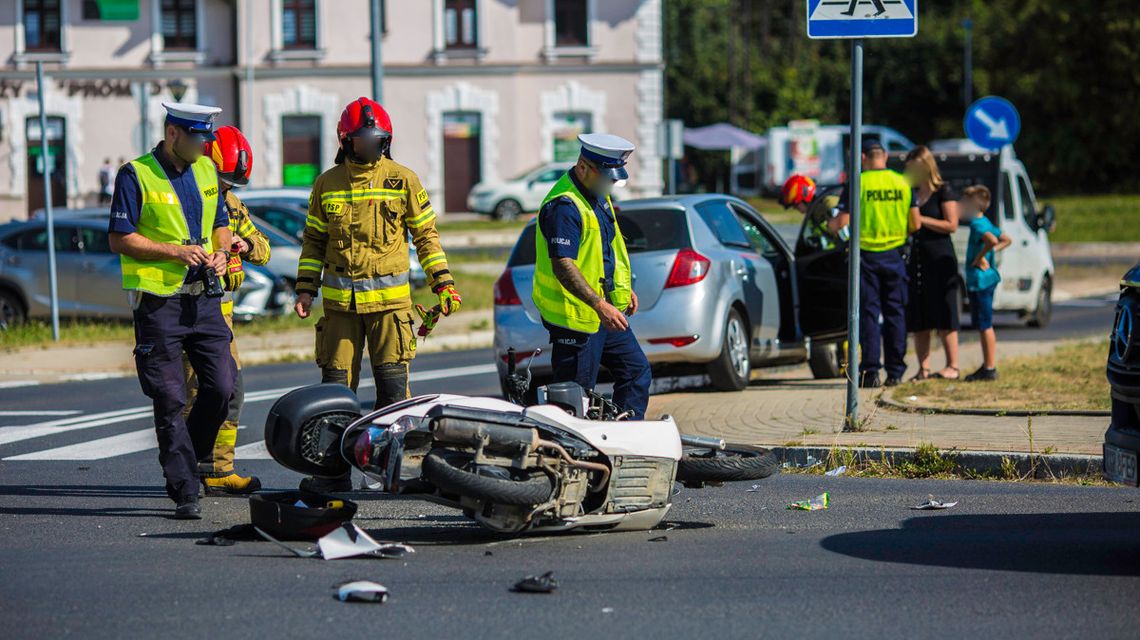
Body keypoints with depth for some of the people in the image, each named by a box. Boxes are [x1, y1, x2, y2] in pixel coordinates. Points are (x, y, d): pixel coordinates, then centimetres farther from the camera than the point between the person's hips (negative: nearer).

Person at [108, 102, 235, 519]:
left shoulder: (206, 171, 13)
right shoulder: (136, 176, -6)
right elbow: (119, 239, -9)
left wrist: (221, 252, 1)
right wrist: (175, 252, -16)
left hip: (204, 297, 6)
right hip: (158, 302, -6)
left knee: (222, 387, -1)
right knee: (170, 401, -3)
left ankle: (187, 458, 23)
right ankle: (185, 492, 1)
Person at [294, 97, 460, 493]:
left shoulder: (403, 180, 4)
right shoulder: (327, 184, 9)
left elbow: (426, 234, 9)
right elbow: (314, 241, 16)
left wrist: (443, 283, 4)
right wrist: (305, 290, 9)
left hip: (389, 297, -2)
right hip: (339, 300, 2)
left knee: (393, 383, -7)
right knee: (336, 387, 1)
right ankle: (334, 470, 7)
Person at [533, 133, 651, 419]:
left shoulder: (599, 196, 11)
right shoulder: (564, 206, -22)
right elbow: (562, 266, -30)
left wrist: (624, 289, 22)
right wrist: (600, 305, -35)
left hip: (607, 312, 10)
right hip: (575, 316, -10)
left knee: (636, 371, 13)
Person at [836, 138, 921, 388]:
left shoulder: (857, 184, -7)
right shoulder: (902, 183, 2)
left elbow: (842, 222, -12)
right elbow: (915, 224, 1)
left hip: (866, 254, -3)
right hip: (894, 255, 3)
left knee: (868, 312, 1)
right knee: (895, 312, 9)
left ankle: (870, 371, -2)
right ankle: (895, 372, 9)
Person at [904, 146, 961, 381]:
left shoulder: (944, 192, -4)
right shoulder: (912, 193, 15)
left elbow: (952, 225, -12)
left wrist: (921, 219, -15)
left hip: (940, 259, -7)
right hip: (917, 258, 7)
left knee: (944, 316, -7)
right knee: (918, 319, 3)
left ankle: (952, 366, -4)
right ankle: (923, 369, 5)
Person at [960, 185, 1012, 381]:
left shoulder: (978, 224, -16)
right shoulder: (985, 222, 14)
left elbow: (992, 240, -34)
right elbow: (1005, 240, 25)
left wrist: (980, 256, -21)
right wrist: (990, 252, 13)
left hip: (981, 280, -10)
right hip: (984, 280, 10)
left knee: (985, 325, -7)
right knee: (983, 326, 16)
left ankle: (990, 368, -5)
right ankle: (987, 365, 22)